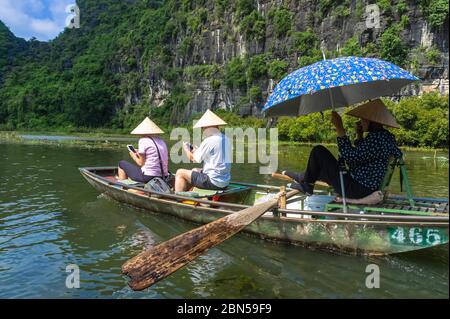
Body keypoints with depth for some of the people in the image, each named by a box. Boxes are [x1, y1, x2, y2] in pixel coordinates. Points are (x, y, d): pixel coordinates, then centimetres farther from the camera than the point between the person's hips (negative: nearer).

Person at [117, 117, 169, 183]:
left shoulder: (143, 140, -8)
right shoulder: (161, 141, 12)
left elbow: (141, 163, -7)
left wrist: (134, 156, 13)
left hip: (148, 176, -8)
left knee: (122, 163, 13)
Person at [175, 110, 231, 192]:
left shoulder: (209, 141, -17)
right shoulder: (225, 139, 8)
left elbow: (193, 158, -7)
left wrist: (186, 149, 13)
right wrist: (197, 150, 20)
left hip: (213, 182, -9)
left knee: (180, 173, 3)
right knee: (195, 171, 30)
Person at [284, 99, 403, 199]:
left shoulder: (375, 137, -22)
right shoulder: (385, 136, 10)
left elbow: (350, 156, -28)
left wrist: (340, 129, -26)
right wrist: (360, 135, 10)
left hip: (356, 189, -11)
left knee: (319, 151, -3)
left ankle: (306, 181, 19)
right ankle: (305, 185, 40)